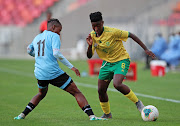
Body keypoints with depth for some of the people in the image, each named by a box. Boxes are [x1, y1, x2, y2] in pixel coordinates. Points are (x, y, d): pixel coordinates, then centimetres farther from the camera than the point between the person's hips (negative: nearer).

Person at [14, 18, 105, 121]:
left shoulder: (37, 38, 18)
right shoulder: (54, 36, -1)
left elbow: (29, 50, 36)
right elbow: (56, 53, -16)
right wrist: (71, 67, -13)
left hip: (39, 73, 6)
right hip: (54, 72, -6)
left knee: (41, 94, 33)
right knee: (76, 92, -1)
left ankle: (22, 115, 23)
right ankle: (91, 115, -15)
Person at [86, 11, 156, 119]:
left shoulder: (112, 32, -23)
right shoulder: (92, 36, -5)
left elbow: (131, 35, -16)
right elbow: (89, 56, -2)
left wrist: (146, 49, -17)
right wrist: (90, 45, -23)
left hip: (121, 60, -6)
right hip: (107, 62, 6)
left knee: (117, 84, -29)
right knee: (101, 90, 3)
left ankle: (137, 102, -9)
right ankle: (107, 114, 26)